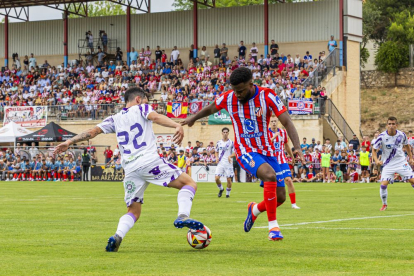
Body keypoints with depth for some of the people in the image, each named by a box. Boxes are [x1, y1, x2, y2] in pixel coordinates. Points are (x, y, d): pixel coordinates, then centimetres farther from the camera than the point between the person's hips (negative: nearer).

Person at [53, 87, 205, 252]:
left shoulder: (115, 119, 23)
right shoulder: (141, 109, 11)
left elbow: (93, 131, 17)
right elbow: (155, 117, -10)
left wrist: (69, 142, 23)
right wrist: (177, 126, -25)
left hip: (130, 169, 5)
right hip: (149, 161, -5)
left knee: (133, 211, 14)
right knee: (189, 183, 2)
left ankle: (118, 236, -15)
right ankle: (183, 217, -23)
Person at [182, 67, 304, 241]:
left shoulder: (267, 96, -13)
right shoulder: (227, 98, -9)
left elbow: (287, 122, -16)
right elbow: (211, 109, 15)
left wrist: (297, 147, -29)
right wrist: (193, 118, 31)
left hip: (267, 151, 2)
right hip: (245, 153, -2)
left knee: (280, 197, 2)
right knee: (270, 175, -33)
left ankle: (255, 210, 37)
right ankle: (273, 226, -26)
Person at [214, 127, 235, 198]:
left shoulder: (231, 142, -1)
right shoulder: (219, 142, 10)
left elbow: (235, 152, -2)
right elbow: (216, 151, 22)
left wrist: (230, 156, -20)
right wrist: (217, 157, 2)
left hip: (228, 163, -3)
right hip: (220, 163, 3)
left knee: (229, 179, -2)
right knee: (217, 178, -10)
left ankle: (228, 193, 16)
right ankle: (221, 189, 17)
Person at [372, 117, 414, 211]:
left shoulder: (402, 135, -6)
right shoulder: (382, 137, -14)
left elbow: (406, 146, 15)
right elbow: (374, 149, -4)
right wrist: (376, 160, -20)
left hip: (401, 162, 2)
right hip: (388, 164, -2)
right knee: (383, 184, -15)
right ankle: (384, 204, 8)